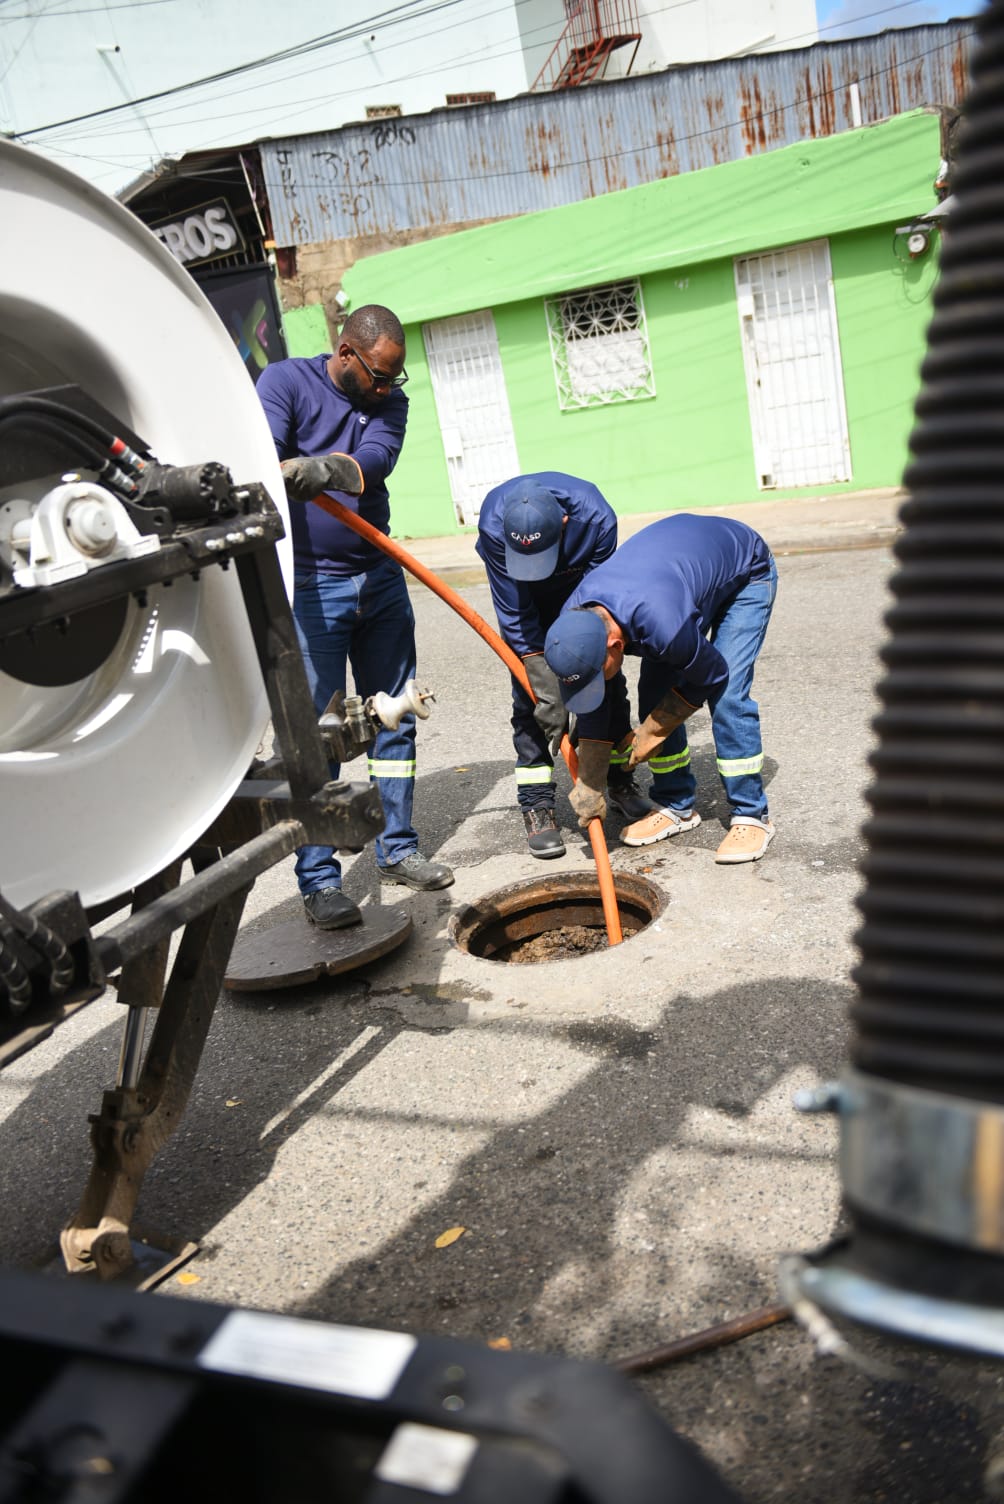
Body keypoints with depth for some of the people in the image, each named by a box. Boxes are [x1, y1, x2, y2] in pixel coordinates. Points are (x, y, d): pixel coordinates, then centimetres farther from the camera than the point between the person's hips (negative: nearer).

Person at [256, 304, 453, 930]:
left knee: (395, 718, 10)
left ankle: (397, 849, 24)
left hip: (380, 579, 5)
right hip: (311, 584, -5)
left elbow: (376, 460, -14)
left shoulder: (390, 403, 8)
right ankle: (319, 881, 2)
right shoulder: (286, 381, -2)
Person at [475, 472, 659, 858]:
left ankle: (621, 782, 17)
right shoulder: (493, 525, -38)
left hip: (580, 588, 1)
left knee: (607, 679, 0)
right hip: (523, 595, -1)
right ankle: (536, 804, -5)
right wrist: (545, 687, -34)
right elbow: (515, 618, -32)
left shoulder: (596, 517, -38)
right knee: (529, 695, -11)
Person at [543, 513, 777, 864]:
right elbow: (592, 708, -9)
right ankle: (677, 807, 12)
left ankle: (752, 816, -7)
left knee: (727, 696, -18)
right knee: (654, 692, -2)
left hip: (745, 573, -6)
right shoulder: (574, 622, -24)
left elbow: (711, 674, -24)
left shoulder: (661, 624, -45)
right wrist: (588, 784, -8)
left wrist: (652, 731, -14)